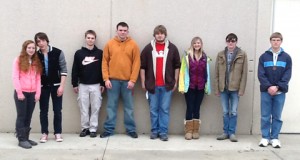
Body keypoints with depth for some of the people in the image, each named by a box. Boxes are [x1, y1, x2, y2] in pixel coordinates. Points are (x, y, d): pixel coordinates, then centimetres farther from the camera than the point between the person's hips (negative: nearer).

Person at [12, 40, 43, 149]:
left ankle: (26, 138, 17)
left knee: (28, 117, 8)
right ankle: (22, 139, 4)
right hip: (21, 93, -4)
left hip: (32, 93, 4)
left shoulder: (36, 62, 13)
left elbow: (38, 78, 10)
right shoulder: (18, 60, -1)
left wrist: (38, 93, 2)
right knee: (21, 116, -1)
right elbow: (15, 77, -7)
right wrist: (19, 92, -12)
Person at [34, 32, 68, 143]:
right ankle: (44, 133, 16)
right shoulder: (36, 55, -1)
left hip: (56, 85, -2)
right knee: (43, 110, 6)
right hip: (43, 86, 2)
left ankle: (58, 133, 15)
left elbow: (63, 69, -7)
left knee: (57, 110, 4)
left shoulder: (58, 52, -7)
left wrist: (61, 86, -12)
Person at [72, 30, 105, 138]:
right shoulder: (79, 53, 3)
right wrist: (74, 84, 2)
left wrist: (102, 84, -2)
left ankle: (93, 129, 11)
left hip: (96, 85, -1)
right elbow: (75, 70, 4)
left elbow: (103, 69, 2)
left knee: (95, 108, 2)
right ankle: (85, 128, 16)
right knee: (83, 108, 5)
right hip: (82, 85, 1)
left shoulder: (100, 53, 2)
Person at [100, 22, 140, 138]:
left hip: (127, 81, 0)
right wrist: (106, 79, -5)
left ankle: (131, 130, 16)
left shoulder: (133, 45, 2)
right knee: (111, 106, 6)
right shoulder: (110, 44, 4)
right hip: (113, 80, 1)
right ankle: (108, 129, 14)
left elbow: (136, 63, -2)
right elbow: (105, 62, 3)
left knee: (129, 107, 7)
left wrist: (133, 80, -8)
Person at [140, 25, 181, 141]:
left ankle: (163, 132, 9)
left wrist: (175, 82, 3)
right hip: (152, 85, 1)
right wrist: (143, 82, 1)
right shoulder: (148, 48, 5)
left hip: (167, 85, 0)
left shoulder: (172, 48, 5)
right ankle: (154, 131, 18)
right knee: (153, 109, 8)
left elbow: (177, 66, 7)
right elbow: (142, 66, 5)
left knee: (165, 109, 2)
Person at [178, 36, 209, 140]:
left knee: (197, 109, 9)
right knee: (189, 108, 2)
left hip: (200, 87, 3)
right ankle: (188, 131, 11)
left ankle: (196, 131, 16)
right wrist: (182, 86, -10)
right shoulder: (187, 55, -3)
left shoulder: (204, 57, 7)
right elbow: (183, 71, -5)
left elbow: (206, 72, 8)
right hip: (190, 86, -3)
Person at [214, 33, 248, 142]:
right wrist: (216, 88, 1)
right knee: (225, 112, 9)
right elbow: (217, 73, 6)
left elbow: (244, 73, -4)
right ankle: (225, 132, 19)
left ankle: (232, 133, 13)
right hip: (223, 88, 2)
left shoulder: (242, 55, -1)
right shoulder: (220, 55, 6)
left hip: (235, 88, -2)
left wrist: (241, 89, -10)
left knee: (233, 112, 2)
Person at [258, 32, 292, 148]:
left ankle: (274, 138, 13)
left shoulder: (286, 57, 5)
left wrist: (277, 87, -14)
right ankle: (265, 137, 12)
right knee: (265, 116, 3)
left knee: (277, 116, 5)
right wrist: (269, 87, -15)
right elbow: (260, 74, -2)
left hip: (280, 92, 0)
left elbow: (287, 75, -1)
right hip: (266, 91, 0)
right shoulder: (264, 56, 4)